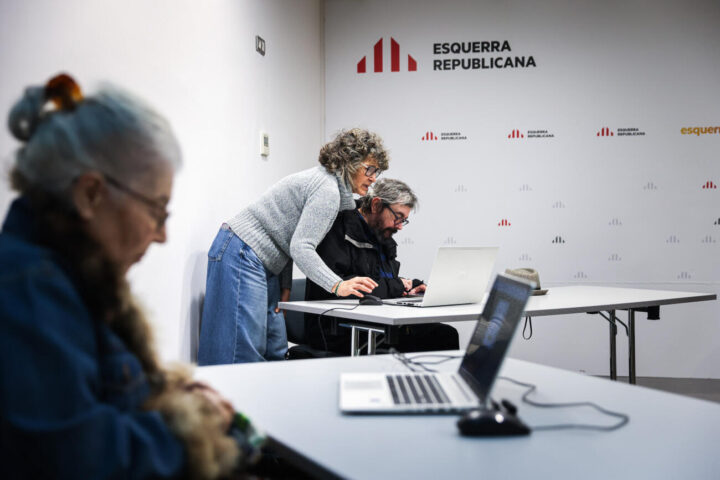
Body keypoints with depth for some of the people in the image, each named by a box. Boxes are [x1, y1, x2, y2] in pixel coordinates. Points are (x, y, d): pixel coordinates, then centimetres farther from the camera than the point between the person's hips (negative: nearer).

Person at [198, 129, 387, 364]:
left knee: (275, 351, 8)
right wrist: (338, 285, -28)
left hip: (263, 262, 11)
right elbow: (301, 247, -23)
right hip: (243, 255, -11)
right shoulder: (328, 189, -16)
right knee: (244, 354, -13)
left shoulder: (326, 181, 16)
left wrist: (286, 285, 9)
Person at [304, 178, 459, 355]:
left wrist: (412, 286, 6)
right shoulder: (341, 229, -9)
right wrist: (396, 286, -14)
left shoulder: (384, 240, 19)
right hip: (339, 332, -8)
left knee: (446, 334, -8)